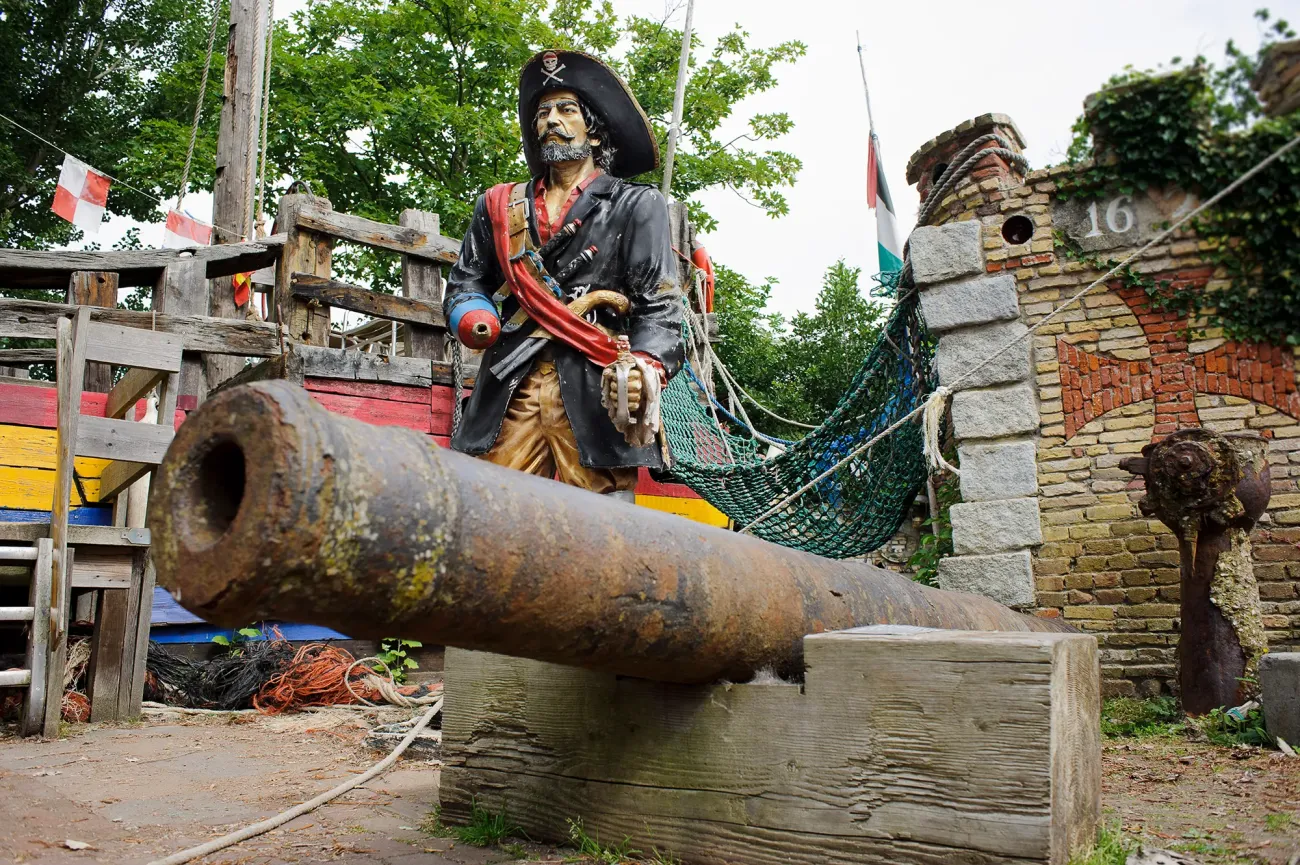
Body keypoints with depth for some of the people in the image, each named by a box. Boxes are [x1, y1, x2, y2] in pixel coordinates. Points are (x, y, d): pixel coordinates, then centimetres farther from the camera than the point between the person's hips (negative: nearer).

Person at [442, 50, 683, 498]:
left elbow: (660, 307, 1)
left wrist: (644, 370, -18)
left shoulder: (637, 205, 12)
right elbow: (465, 282, 24)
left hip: (596, 394, -3)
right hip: (509, 390, 3)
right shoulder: (500, 206, 24)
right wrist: (475, 320, -1)